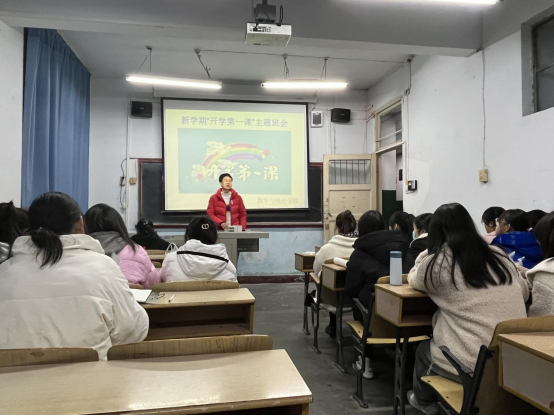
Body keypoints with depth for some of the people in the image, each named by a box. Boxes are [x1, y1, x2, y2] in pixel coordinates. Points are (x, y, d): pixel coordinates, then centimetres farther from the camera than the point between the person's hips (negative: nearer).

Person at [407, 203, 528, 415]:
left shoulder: (438, 262, -11)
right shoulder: (499, 256, 3)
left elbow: (414, 280, 12)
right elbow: (524, 292, 22)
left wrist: (427, 255, 18)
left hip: (472, 365, -5)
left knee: (423, 350, 27)